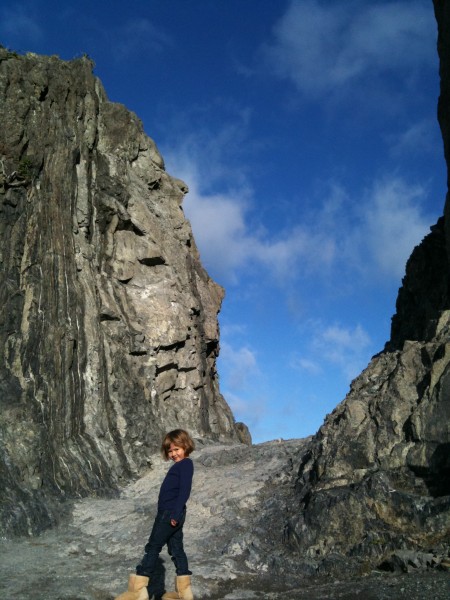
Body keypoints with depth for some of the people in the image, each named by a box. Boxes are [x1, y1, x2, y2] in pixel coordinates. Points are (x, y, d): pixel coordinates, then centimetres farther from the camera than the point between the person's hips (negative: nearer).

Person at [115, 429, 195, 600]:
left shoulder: (186, 464, -12)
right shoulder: (180, 465, 17)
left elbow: (185, 490, -20)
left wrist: (176, 514, -24)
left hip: (170, 514, -9)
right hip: (171, 514, 9)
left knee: (153, 547, -4)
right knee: (176, 549, 9)